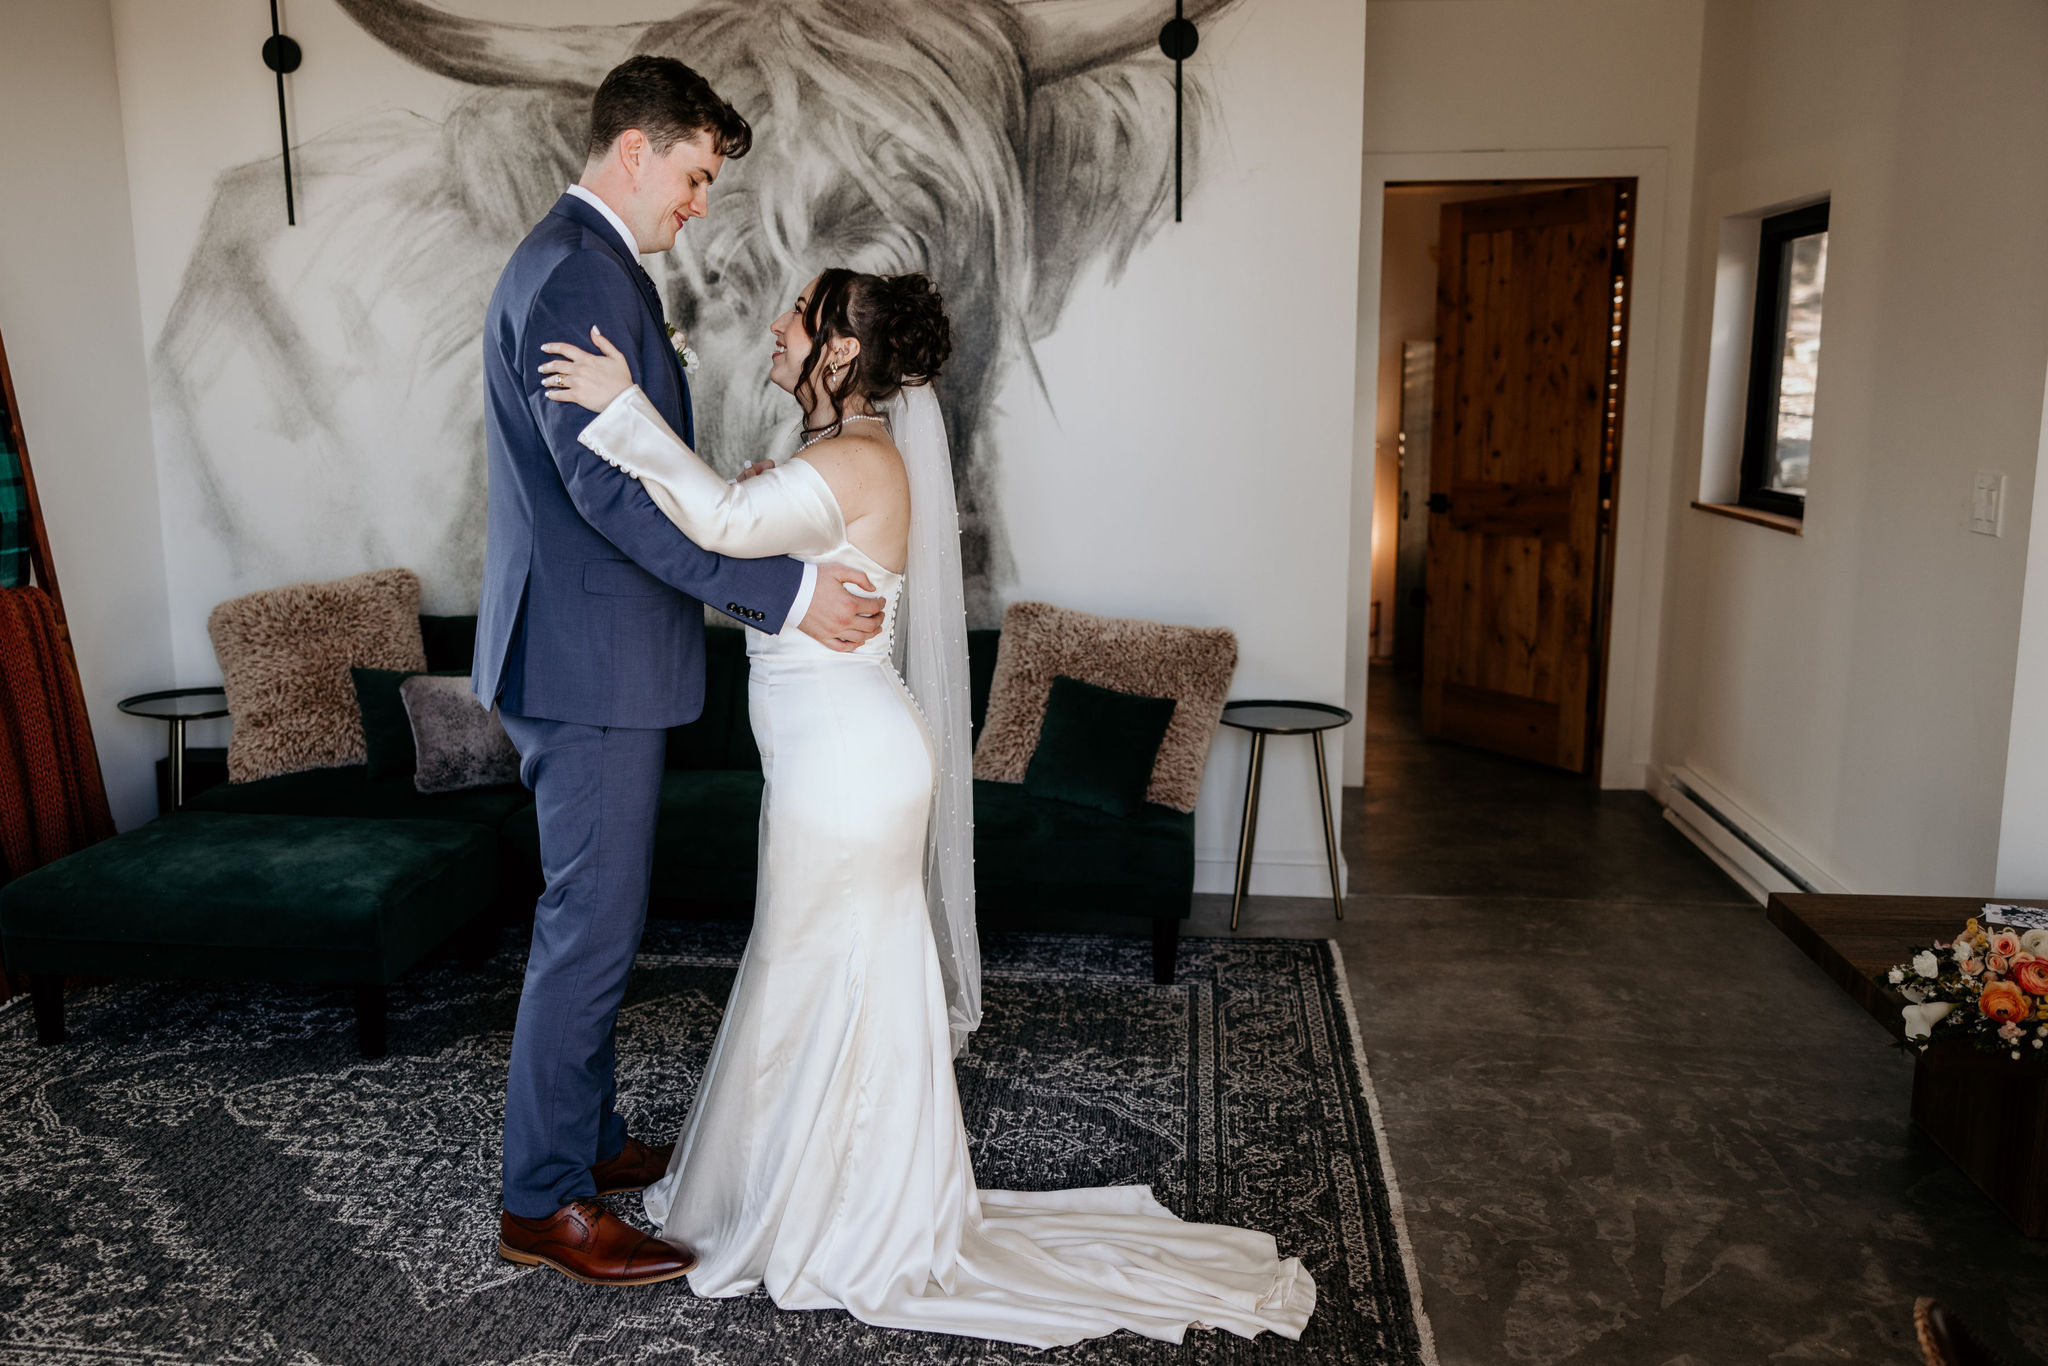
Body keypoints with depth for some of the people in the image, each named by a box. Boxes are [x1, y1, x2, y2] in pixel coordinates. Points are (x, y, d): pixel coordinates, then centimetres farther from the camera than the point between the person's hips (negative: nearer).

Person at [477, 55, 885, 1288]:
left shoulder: (582, 263, 17)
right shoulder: (581, 272, -17)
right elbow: (611, 485, -26)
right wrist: (784, 589, -25)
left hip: (591, 649, 11)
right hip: (592, 657, -11)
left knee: (599, 917, 18)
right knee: (592, 927, -2)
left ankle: (585, 1135, 33)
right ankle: (546, 1205, 13)